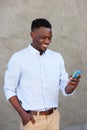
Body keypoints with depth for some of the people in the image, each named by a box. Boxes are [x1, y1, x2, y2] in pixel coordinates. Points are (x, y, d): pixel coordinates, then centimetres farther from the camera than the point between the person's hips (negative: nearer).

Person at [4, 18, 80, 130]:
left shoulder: (57, 57, 5)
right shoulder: (18, 58, -6)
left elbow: (65, 89, 5)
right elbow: (9, 89, -2)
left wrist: (72, 85, -17)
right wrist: (22, 113, -11)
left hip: (53, 117, 4)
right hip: (32, 119, -3)